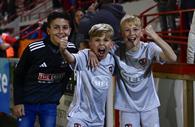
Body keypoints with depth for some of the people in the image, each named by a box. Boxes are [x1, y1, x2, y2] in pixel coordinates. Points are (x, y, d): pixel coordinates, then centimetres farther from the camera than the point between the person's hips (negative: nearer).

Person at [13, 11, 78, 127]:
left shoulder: (72, 49, -7)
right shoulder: (33, 49, -15)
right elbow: (18, 75, -4)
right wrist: (18, 102, -4)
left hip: (50, 105, 2)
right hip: (27, 103, -2)